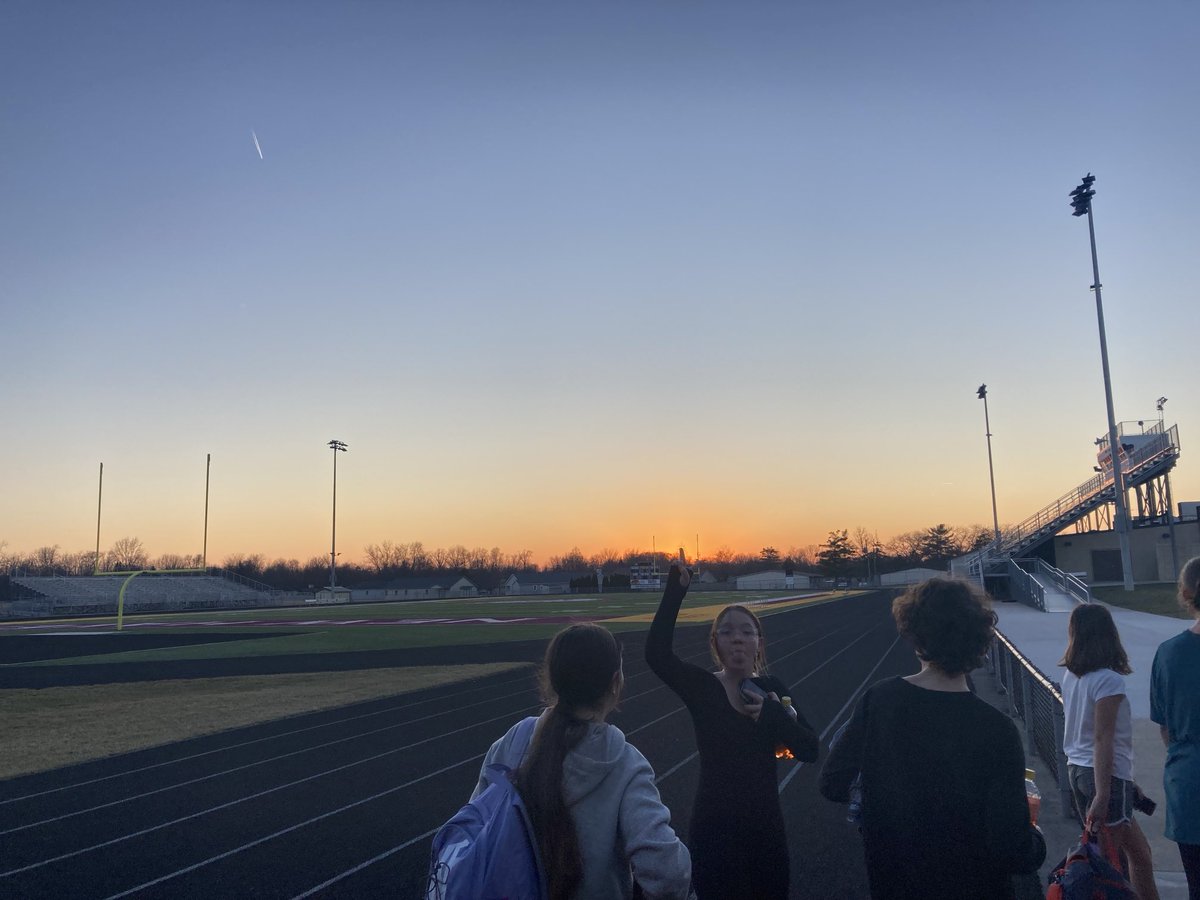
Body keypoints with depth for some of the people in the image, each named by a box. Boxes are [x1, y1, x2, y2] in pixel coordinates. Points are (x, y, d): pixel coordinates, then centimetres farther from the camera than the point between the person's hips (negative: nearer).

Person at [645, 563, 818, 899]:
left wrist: (772, 714, -20)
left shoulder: (772, 689, 0)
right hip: (713, 829, -3)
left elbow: (810, 750, -5)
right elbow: (656, 654, -29)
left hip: (766, 827, 3)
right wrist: (675, 593, -34)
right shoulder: (702, 686, -10)